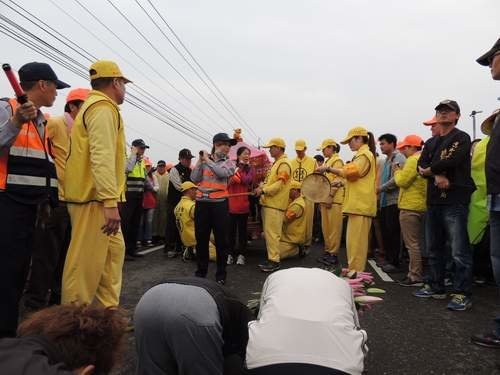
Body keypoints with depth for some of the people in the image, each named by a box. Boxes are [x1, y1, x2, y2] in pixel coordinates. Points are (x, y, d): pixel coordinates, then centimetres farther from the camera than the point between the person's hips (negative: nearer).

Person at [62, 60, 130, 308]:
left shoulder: (93, 107, 22)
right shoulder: (103, 108, -10)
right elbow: (102, 157, -23)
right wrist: (110, 201, -27)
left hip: (93, 196, 11)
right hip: (95, 198, -11)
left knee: (114, 250, 15)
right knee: (87, 261, -4)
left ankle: (109, 309, 23)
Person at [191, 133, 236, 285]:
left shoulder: (229, 163, 5)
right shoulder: (203, 161, 8)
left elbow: (222, 172, -17)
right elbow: (194, 179, -1)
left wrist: (208, 160, -7)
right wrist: (200, 160, -4)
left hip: (219, 204, -1)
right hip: (202, 203, 2)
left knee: (221, 240, 4)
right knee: (201, 239, 10)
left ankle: (221, 274, 16)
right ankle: (201, 271, 25)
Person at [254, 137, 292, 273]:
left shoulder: (284, 164, -10)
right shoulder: (275, 163, 20)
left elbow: (279, 184, -18)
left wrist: (263, 190, -18)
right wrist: (261, 187, 7)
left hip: (275, 205, -10)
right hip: (268, 203, 10)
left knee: (272, 233, -9)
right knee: (268, 232, 13)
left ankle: (274, 261, -2)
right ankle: (271, 258, 21)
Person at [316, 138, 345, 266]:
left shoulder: (337, 161, -7)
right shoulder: (327, 162, 20)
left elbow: (337, 181, -16)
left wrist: (329, 197, -20)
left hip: (334, 200, -9)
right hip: (325, 199, 9)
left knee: (334, 228, -4)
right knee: (326, 227, 12)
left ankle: (333, 254, 2)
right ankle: (328, 251, 20)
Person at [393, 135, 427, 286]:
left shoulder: (413, 160, -14)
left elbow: (402, 181, -18)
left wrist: (397, 171, -1)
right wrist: (401, 172, 9)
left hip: (410, 207, -10)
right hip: (421, 205, 10)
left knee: (412, 243, -5)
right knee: (416, 242, 16)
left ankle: (416, 277, 0)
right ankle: (414, 273, 25)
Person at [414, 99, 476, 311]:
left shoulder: (461, 138, 0)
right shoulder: (431, 143, 20)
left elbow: (450, 162, -17)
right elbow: (422, 166, 6)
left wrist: (430, 170, 0)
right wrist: (437, 175, -13)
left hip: (455, 201, -7)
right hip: (434, 201, 8)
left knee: (459, 251, -8)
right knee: (434, 248, 14)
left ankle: (462, 294, -1)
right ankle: (436, 287, 25)